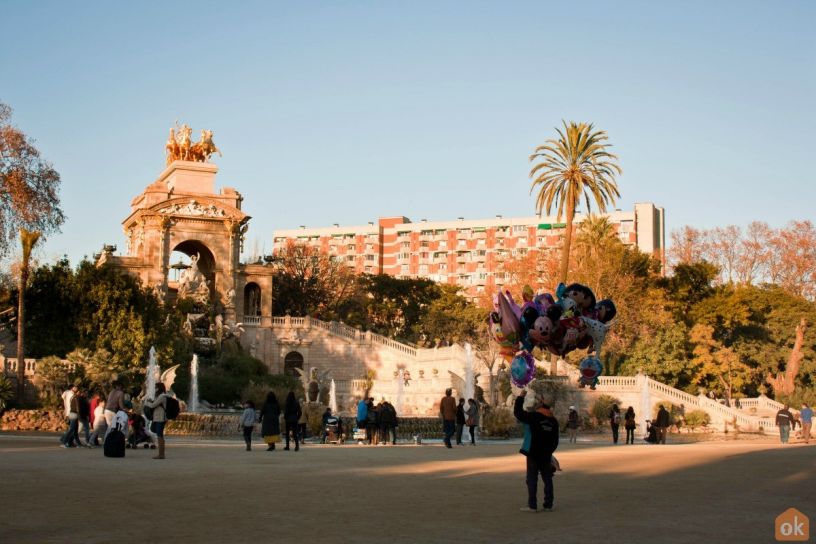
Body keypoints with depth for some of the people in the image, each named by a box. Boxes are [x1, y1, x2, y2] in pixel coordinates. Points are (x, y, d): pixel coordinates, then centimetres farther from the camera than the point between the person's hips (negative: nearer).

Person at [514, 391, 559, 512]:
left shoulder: (534, 417, -10)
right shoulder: (553, 421, 9)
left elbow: (518, 413, -10)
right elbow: (555, 440, 14)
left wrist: (521, 397, -1)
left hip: (533, 454, -5)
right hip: (546, 455, 5)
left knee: (532, 479, -2)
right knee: (547, 479, 11)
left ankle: (532, 505, -5)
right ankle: (548, 505, 12)